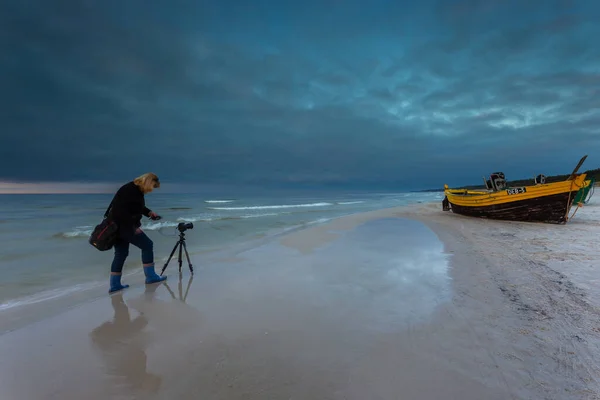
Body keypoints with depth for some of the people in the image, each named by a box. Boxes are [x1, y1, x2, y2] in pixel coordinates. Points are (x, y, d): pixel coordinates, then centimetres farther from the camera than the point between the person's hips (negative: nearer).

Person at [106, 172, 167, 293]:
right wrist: (134, 227, -23)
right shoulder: (129, 190, -22)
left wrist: (149, 212, 8)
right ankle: (150, 276, 9)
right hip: (123, 226, -10)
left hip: (118, 226, 10)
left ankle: (115, 284, 19)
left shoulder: (137, 190, 8)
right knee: (147, 245, 0)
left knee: (121, 254, 13)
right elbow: (121, 211, -27)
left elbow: (137, 206, 23)